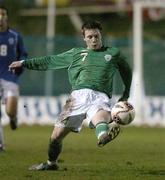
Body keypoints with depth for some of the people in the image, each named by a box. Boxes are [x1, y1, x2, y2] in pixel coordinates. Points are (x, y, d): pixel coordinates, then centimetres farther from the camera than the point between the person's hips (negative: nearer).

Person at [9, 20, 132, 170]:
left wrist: (125, 96, 30)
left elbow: (127, 71, 36)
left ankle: (103, 135, -75)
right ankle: (51, 163, 28)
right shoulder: (76, 54, 23)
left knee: (101, 116, -40)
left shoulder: (113, 53, 22)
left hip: (100, 97, -2)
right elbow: (50, 61, 29)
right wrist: (24, 63, 29)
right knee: (56, 136, 0)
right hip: (78, 95, 2)